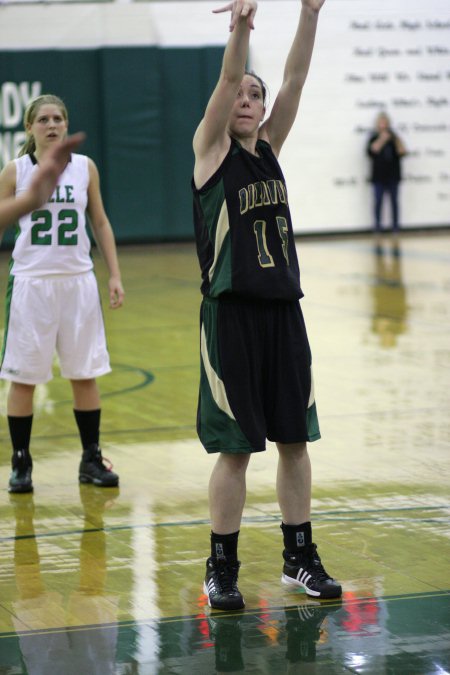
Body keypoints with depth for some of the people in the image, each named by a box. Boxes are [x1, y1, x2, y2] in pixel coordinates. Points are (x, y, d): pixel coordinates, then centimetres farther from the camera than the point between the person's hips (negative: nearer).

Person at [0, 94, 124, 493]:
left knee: (85, 374, 6)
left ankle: (92, 461, 16)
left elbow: (100, 223, 10)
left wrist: (115, 275, 6)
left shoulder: (85, 168, 4)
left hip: (78, 281, 2)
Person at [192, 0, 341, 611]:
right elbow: (227, 78, -18)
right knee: (234, 447, -2)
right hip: (231, 313, -5)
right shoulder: (211, 149, -1)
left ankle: (300, 557, 21)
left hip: (283, 309, 5)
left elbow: (295, 78, 1)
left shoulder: (269, 148, 11)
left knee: (294, 439, 10)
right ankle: (221, 568, 9)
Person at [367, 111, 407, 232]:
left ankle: (395, 226, 9)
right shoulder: (374, 138, 1)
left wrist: (397, 140, -22)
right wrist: (382, 139, -25)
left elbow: (402, 152, -7)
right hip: (379, 176, -1)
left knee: (394, 201, 3)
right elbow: (372, 151, -16)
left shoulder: (394, 138, 4)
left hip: (393, 176, 1)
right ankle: (378, 227, 4)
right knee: (378, 201, -2)